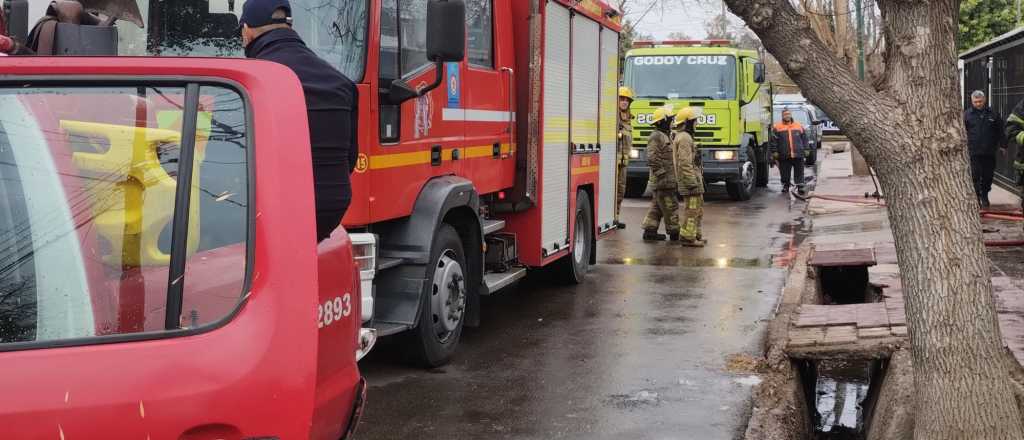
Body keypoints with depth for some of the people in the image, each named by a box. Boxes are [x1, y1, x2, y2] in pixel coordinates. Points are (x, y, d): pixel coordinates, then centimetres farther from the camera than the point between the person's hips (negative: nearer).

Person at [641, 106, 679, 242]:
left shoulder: (663, 136, 20)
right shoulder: (656, 136, -13)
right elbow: (652, 158, -22)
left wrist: (673, 177, 23)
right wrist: (663, 173, -22)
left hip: (667, 180, 10)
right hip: (664, 181, -10)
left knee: (657, 207, 11)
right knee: (670, 205, -6)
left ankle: (650, 231, 13)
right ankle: (674, 232, -1)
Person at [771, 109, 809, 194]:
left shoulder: (799, 126, 13)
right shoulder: (777, 127, 4)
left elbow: (804, 138, 16)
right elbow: (773, 140, 0)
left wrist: (806, 149, 10)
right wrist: (774, 151, -6)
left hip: (798, 155, 1)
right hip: (784, 156, -1)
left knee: (799, 172, 1)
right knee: (785, 173, 4)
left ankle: (800, 187, 5)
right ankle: (785, 186, 17)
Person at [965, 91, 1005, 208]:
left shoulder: (993, 114, 7)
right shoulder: (967, 114, 2)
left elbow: (1000, 131, 11)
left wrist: (1002, 145, 8)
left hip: (989, 152, 2)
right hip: (973, 152, -2)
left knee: (988, 176, 9)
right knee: (974, 176, -5)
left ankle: (985, 196, 25)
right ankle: (975, 197, 3)